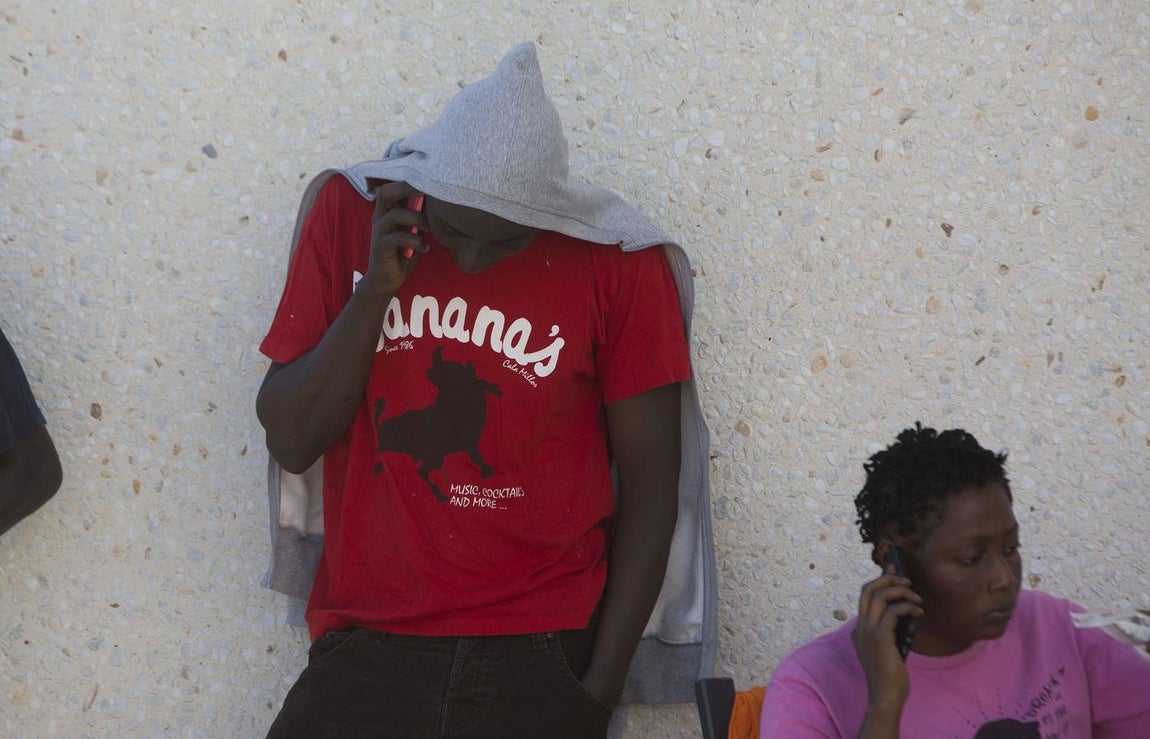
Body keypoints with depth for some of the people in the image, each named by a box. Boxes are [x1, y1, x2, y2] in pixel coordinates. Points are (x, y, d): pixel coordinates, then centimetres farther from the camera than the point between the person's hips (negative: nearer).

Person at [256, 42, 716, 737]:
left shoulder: (617, 261, -4)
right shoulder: (348, 211, 1)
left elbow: (650, 486, 0)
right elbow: (290, 442, 0)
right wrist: (376, 287, -12)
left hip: (542, 653, -1)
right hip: (366, 650, 2)